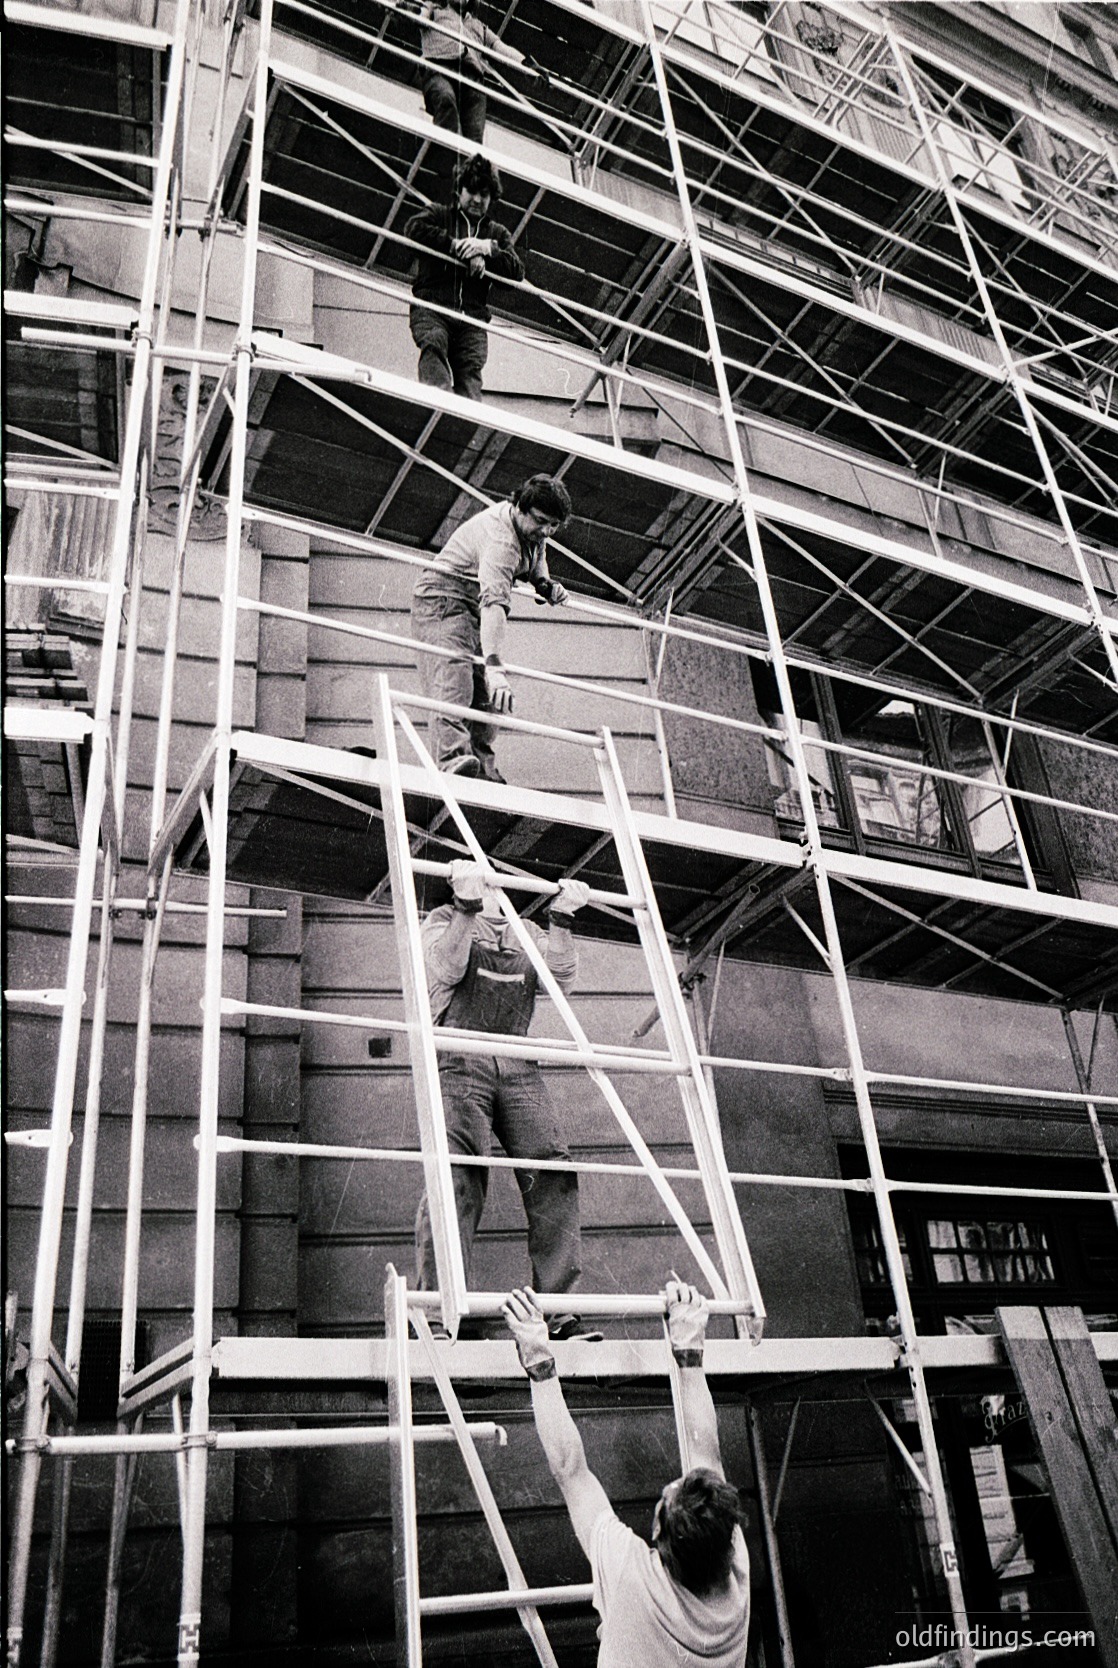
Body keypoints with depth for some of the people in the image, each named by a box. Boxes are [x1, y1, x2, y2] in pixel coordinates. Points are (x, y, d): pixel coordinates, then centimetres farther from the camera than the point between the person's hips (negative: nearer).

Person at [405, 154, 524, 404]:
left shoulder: (498, 233, 29)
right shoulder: (439, 214, 23)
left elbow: (517, 271, 12)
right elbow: (414, 228, -1)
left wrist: (489, 248, -4)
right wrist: (457, 246, -4)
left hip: (472, 319, 3)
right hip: (431, 307, -3)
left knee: (470, 372, -18)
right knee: (433, 344, -35)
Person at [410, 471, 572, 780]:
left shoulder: (535, 533, 2)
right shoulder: (501, 540, -29)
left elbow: (535, 568, 25)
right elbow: (494, 603, -42)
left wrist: (547, 586, 0)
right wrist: (495, 667, -53)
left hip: (473, 609, 10)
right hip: (442, 600, -10)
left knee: (485, 695, 2)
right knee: (453, 675, -28)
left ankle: (482, 766, 2)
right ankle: (452, 758, -44)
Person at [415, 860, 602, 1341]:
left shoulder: (528, 932, 27)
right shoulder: (445, 918, 17)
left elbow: (562, 980, 9)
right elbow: (445, 968, -5)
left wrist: (561, 920, -1)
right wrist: (467, 905, -12)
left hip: (518, 1067, 4)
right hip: (460, 1061, -4)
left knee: (552, 1175, -11)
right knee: (457, 1180, -17)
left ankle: (558, 1310, -7)